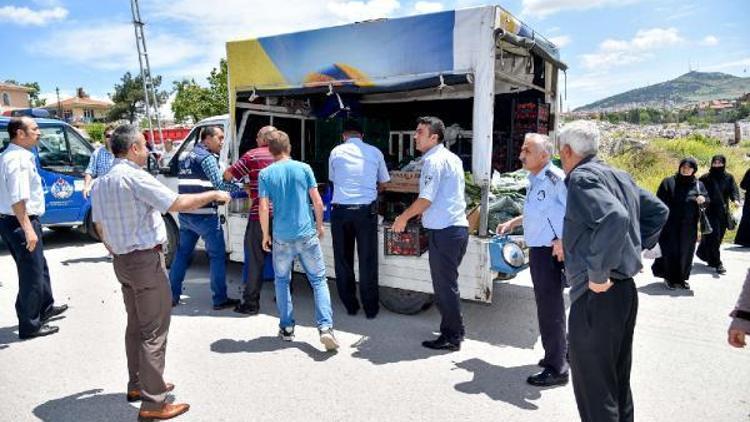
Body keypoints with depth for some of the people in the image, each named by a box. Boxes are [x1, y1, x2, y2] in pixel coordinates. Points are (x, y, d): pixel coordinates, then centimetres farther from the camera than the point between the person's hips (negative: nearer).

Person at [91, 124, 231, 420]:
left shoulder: (100, 183, 11)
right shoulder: (135, 177, -18)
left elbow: (99, 226, 17)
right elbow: (177, 204, -22)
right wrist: (213, 195, -10)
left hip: (121, 262, 9)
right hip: (146, 261, -9)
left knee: (136, 325, 20)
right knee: (154, 331, -3)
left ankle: (137, 385, 31)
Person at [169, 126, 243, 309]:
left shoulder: (187, 156, 17)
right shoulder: (207, 157, -11)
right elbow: (219, 184, -19)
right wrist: (244, 189, -15)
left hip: (185, 214, 9)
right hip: (204, 215, -8)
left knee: (182, 253, 16)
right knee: (217, 255, 0)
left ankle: (172, 295, 22)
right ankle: (220, 299, 4)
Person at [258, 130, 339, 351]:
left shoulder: (265, 174, -1)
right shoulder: (304, 168, 0)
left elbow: (264, 208, -6)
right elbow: (318, 202, -1)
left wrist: (265, 235, 6)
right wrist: (320, 225, 12)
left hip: (282, 237, 0)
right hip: (307, 235, 0)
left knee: (282, 281, 18)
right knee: (319, 280, 5)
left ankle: (287, 328, 21)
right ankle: (325, 327, -8)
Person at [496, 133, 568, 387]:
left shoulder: (555, 178, -18)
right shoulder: (533, 180, 12)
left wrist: (563, 240, -28)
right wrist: (513, 222, 22)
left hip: (552, 251, -10)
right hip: (537, 249, 10)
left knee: (550, 307, -2)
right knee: (547, 304, 20)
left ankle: (557, 368, 11)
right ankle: (560, 353, 38)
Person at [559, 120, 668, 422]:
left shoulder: (581, 177, -15)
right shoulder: (620, 176, 13)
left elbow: (614, 218, -31)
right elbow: (658, 212, 22)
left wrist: (598, 273, -24)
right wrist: (635, 248, 18)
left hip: (597, 295, -10)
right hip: (625, 288, 10)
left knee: (593, 389, 2)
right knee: (618, 383, 23)